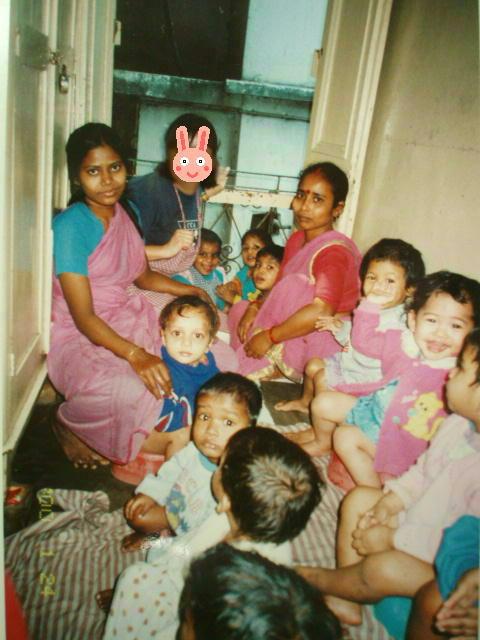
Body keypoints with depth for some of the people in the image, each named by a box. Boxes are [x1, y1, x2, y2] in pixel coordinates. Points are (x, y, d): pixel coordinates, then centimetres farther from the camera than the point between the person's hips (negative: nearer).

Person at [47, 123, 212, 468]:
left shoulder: (128, 211, 5)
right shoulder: (70, 226, -19)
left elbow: (143, 275, 19)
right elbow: (83, 316, -23)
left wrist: (191, 291, 4)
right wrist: (135, 355, -36)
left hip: (124, 318, 8)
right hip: (78, 336, -8)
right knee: (128, 392, -35)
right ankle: (67, 424, 0)